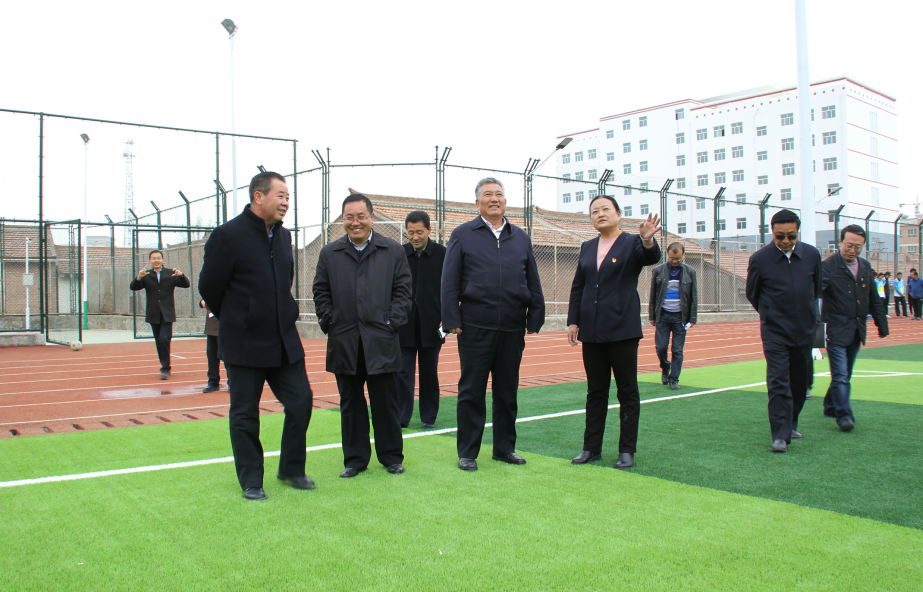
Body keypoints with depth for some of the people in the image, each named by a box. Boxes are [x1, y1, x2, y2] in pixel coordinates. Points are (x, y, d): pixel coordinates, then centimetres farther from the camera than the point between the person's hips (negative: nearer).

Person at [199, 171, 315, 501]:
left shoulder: (283, 236, 8)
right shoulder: (228, 235, -12)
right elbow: (209, 288, -5)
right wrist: (235, 320, 7)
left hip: (285, 341, 6)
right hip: (244, 344, -5)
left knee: (301, 402, 4)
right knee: (245, 414, 6)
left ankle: (292, 470, 23)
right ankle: (251, 482, 21)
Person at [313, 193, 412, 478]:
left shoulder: (393, 251, 6)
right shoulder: (329, 254, 11)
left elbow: (402, 291, 4)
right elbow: (321, 293, 12)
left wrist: (393, 323, -5)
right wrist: (329, 323, 0)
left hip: (381, 341, -2)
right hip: (344, 343, 2)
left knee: (386, 402, 5)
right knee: (351, 404, 9)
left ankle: (392, 457, 19)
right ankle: (355, 459, 20)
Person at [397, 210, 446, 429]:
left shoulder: (442, 254, -2)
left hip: (432, 325, -1)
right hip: (405, 324, 1)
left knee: (429, 373, 9)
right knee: (403, 372, -1)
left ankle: (429, 417, 20)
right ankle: (401, 417, 6)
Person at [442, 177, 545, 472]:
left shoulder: (520, 237, 14)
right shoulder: (463, 235, 4)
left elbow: (533, 282, 14)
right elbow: (450, 282, -1)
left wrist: (535, 317, 7)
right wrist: (452, 320, -8)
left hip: (513, 329, 4)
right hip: (475, 327, -3)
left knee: (507, 392, 12)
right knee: (472, 392, 3)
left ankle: (505, 447, 24)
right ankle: (467, 452, 14)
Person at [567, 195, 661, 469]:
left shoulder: (632, 243, -1)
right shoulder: (587, 248, 12)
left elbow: (651, 258, -22)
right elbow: (577, 287, 13)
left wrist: (648, 240, -43)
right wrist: (573, 321, 6)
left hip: (622, 329, -4)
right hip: (592, 331, 4)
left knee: (627, 391, 3)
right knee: (595, 392, 10)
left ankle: (627, 450, 12)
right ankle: (592, 448, 18)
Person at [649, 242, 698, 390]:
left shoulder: (690, 272, 2)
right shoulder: (658, 271, 2)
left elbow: (694, 297, 5)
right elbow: (653, 295, 6)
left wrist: (693, 318, 0)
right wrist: (652, 316, 3)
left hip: (680, 316, 0)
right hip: (663, 315, 0)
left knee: (678, 350, 0)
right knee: (661, 347, -3)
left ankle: (674, 379, 9)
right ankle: (665, 368, 25)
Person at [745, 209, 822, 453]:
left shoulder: (812, 255, 0)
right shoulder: (759, 259, -9)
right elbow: (752, 294, 6)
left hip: (804, 331, 4)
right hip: (775, 333, -4)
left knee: (799, 382, 14)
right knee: (778, 383, -10)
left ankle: (792, 423, 33)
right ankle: (780, 435, -8)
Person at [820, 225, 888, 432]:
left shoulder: (865, 267, 10)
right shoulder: (828, 267, -12)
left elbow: (874, 299, 19)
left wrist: (882, 324, 19)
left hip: (857, 332, 7)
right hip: (837, 332, -7)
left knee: (844, 374, 16)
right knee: (840, 375, -9)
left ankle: (830, 407, 31)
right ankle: (844, 415, -3)